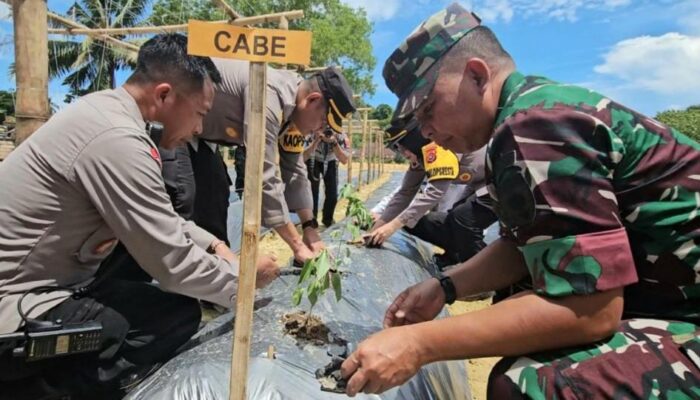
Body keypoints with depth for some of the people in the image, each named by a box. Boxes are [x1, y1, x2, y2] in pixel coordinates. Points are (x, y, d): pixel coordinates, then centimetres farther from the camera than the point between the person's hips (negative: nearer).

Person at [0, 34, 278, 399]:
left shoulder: (103, 109, 4)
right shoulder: (116, 139, -26)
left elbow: (158, 219, 15)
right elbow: (174, 265, -21)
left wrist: (213, 244, 5)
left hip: (50, 282, 9)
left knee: (181, 310, 4)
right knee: (178, 317, -17)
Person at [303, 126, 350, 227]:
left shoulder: (341, 136, -32)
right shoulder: (312, 135, -36)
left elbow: (344, 160, -37)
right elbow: (303, 157, -43)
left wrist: (334, 142, -49)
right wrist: (316, 141, -53)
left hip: (330, 162, 2)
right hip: (313, 160, -1)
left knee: (332, 194, -3)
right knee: (312, 190, -14)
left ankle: (328, 219, 22)